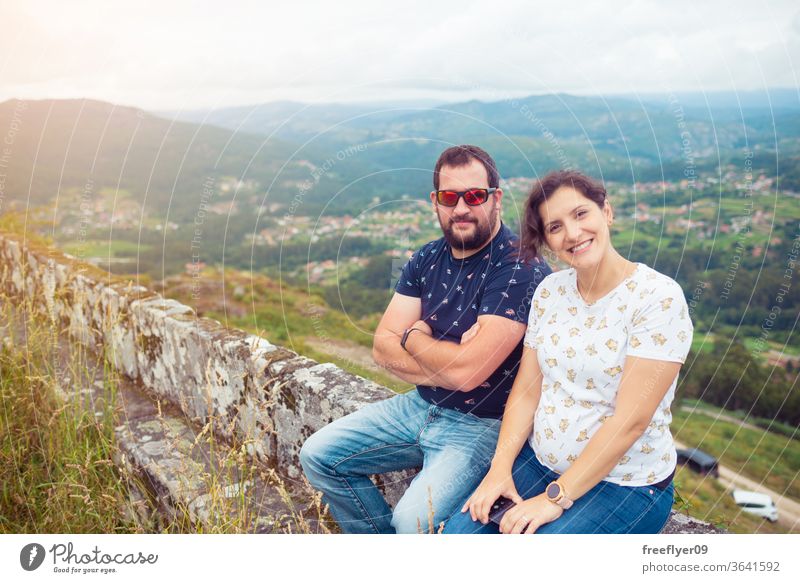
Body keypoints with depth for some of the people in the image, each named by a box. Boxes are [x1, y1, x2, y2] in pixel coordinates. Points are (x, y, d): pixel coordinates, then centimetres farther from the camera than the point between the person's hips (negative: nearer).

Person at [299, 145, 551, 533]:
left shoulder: (520, 267, -19)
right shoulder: (427, 260, 3)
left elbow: (466, 371, -27)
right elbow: (383, 348, -2)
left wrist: (414, 337, -8)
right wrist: (446, 359, -18)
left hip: (483, 424, -7)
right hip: (421, 406, 7)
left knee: (415, 519, -28)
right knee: (319, 456, 5)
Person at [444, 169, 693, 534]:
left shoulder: (658, 298, -17)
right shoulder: (550, 289, 2)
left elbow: (630, 420, -21)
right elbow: (526, 391, 3)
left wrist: (556, 498, -19)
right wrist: (500, 468, -9)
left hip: (626, 483, -4)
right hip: (539, 461, 5)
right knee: (458, 532, -12)